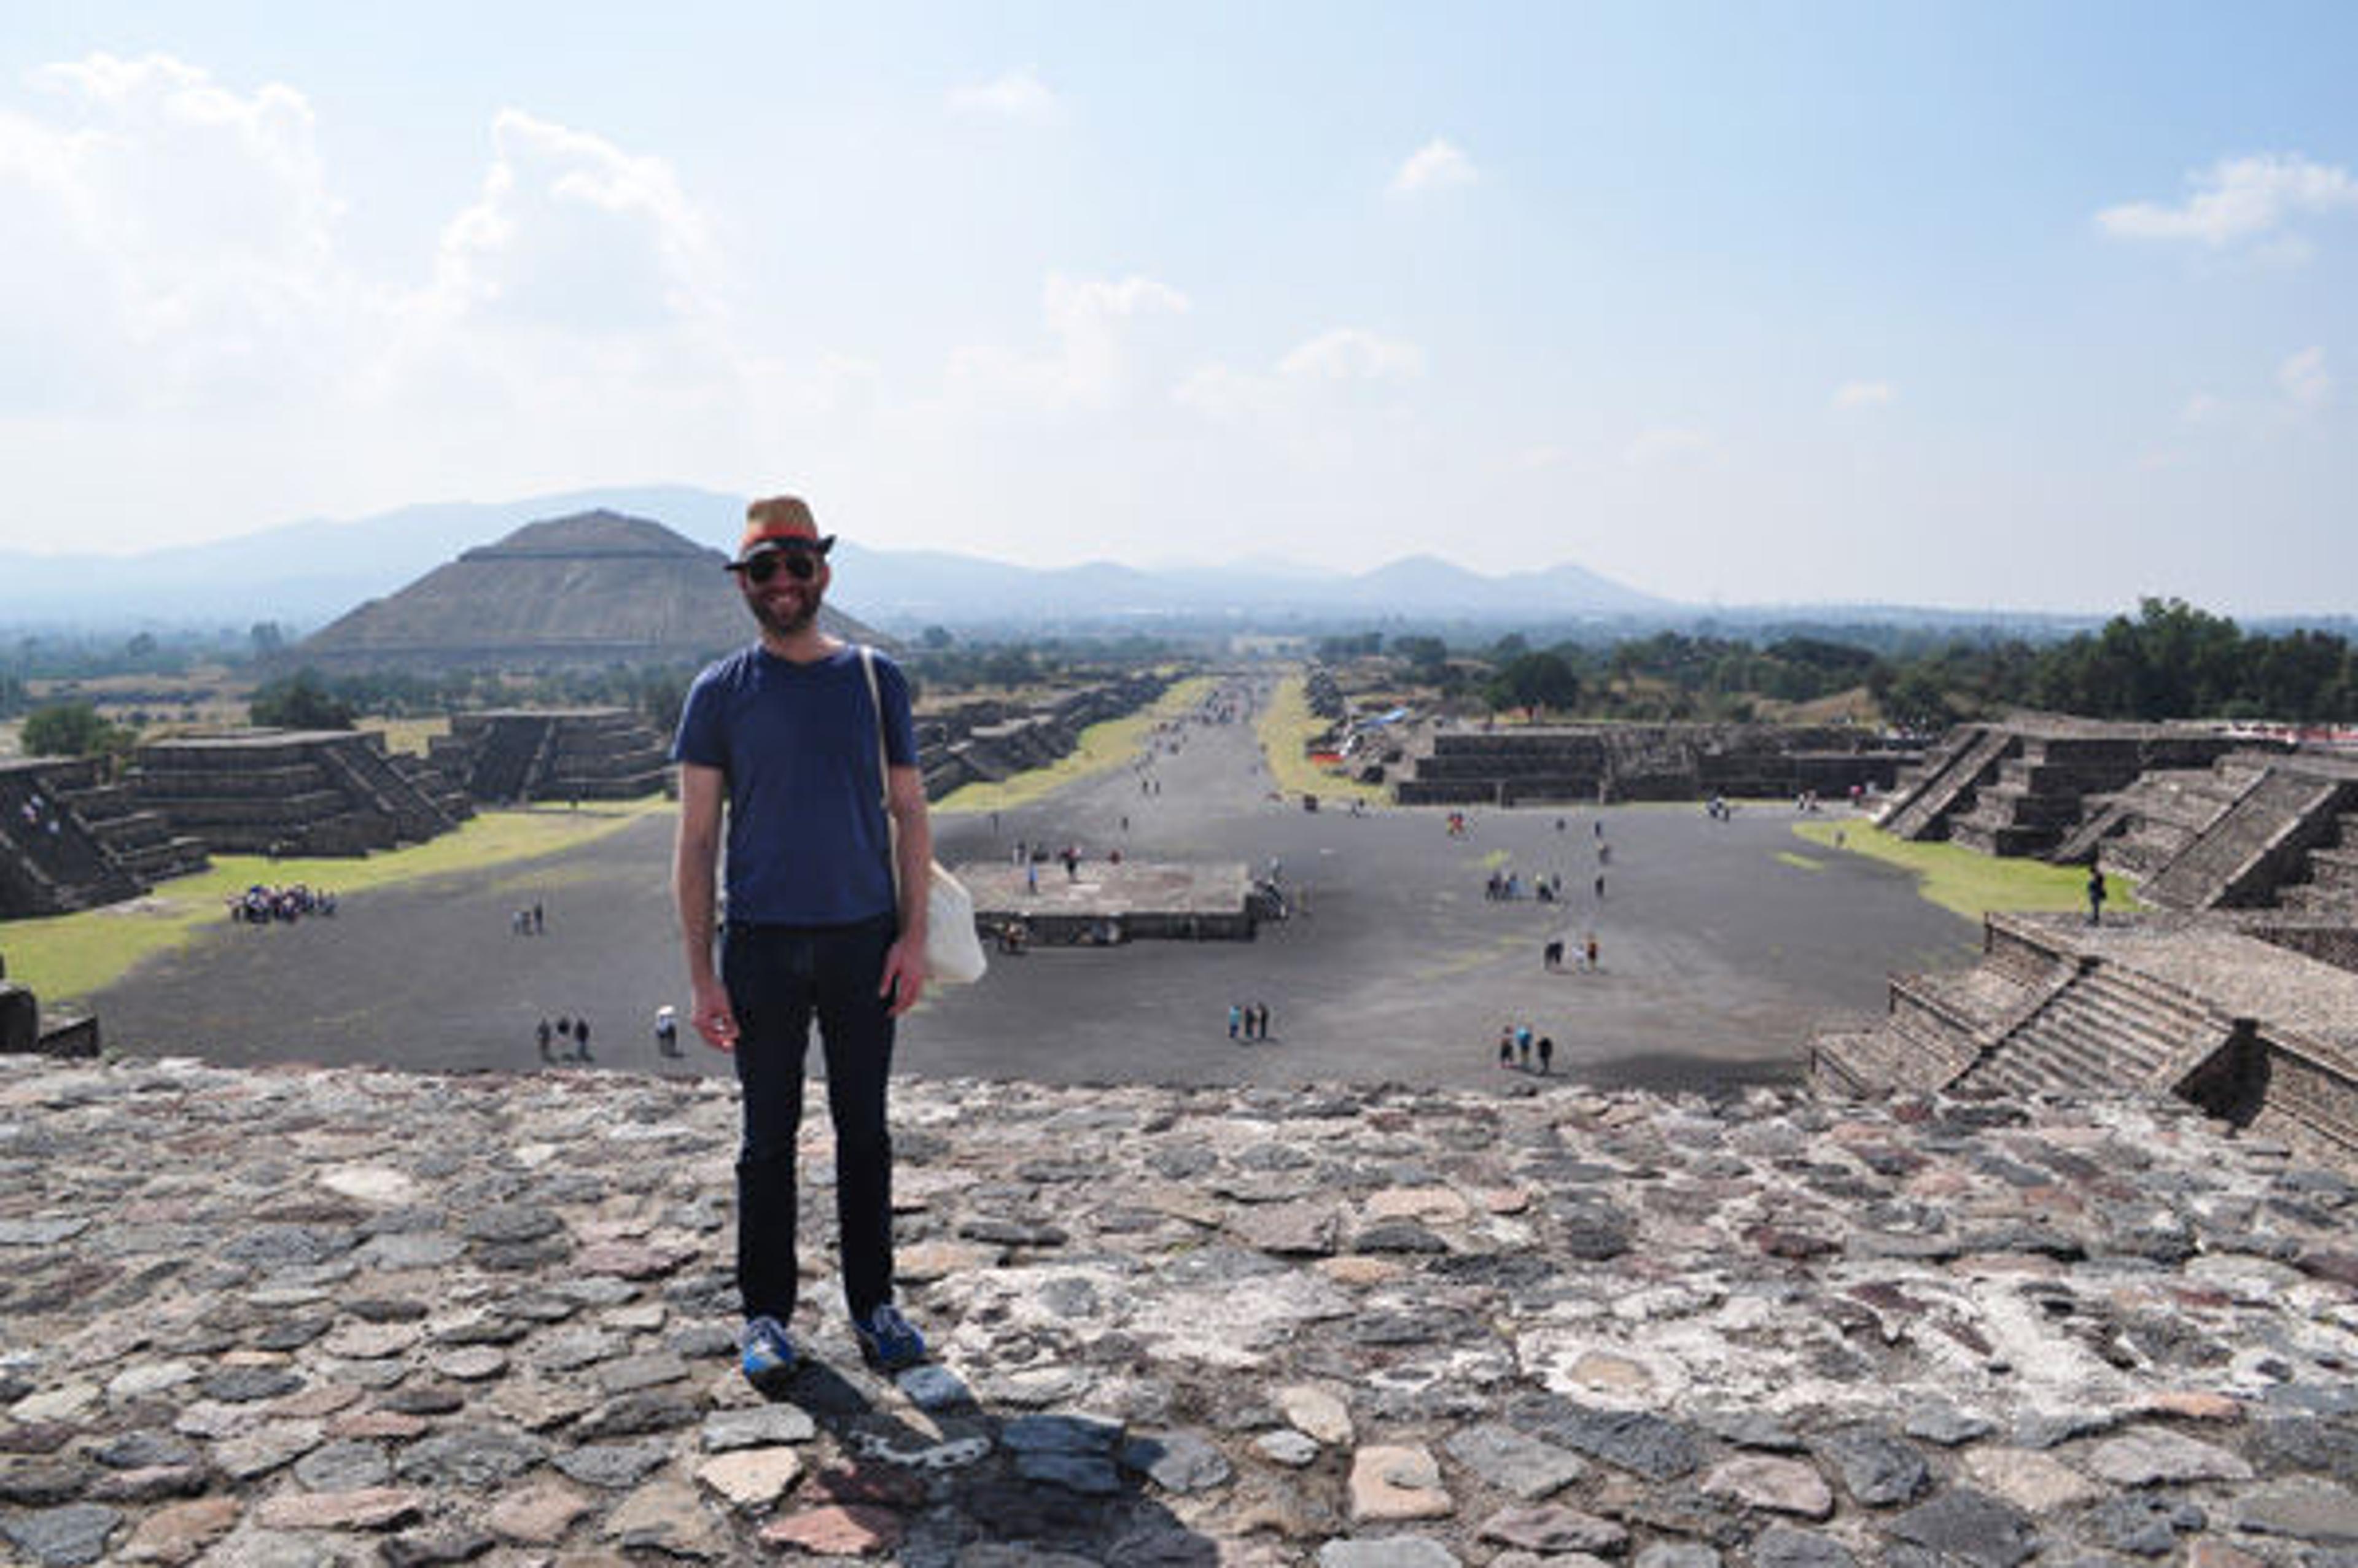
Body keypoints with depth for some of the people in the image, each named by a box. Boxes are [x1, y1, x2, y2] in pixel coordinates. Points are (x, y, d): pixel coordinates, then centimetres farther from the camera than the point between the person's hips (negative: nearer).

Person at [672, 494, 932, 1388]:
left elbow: (908, 813, 7)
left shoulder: (875, 679, 6)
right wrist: (701, 975, -5)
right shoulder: (720, 693, 2)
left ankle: (874, 1306, 23)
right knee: (769, 1137, 7)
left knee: (865, 1131, 10)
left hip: (864, 939, 1)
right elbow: (696, 840, 1)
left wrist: (913, 936, -2)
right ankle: (765, 1315, 21)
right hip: (763, 944, -1)